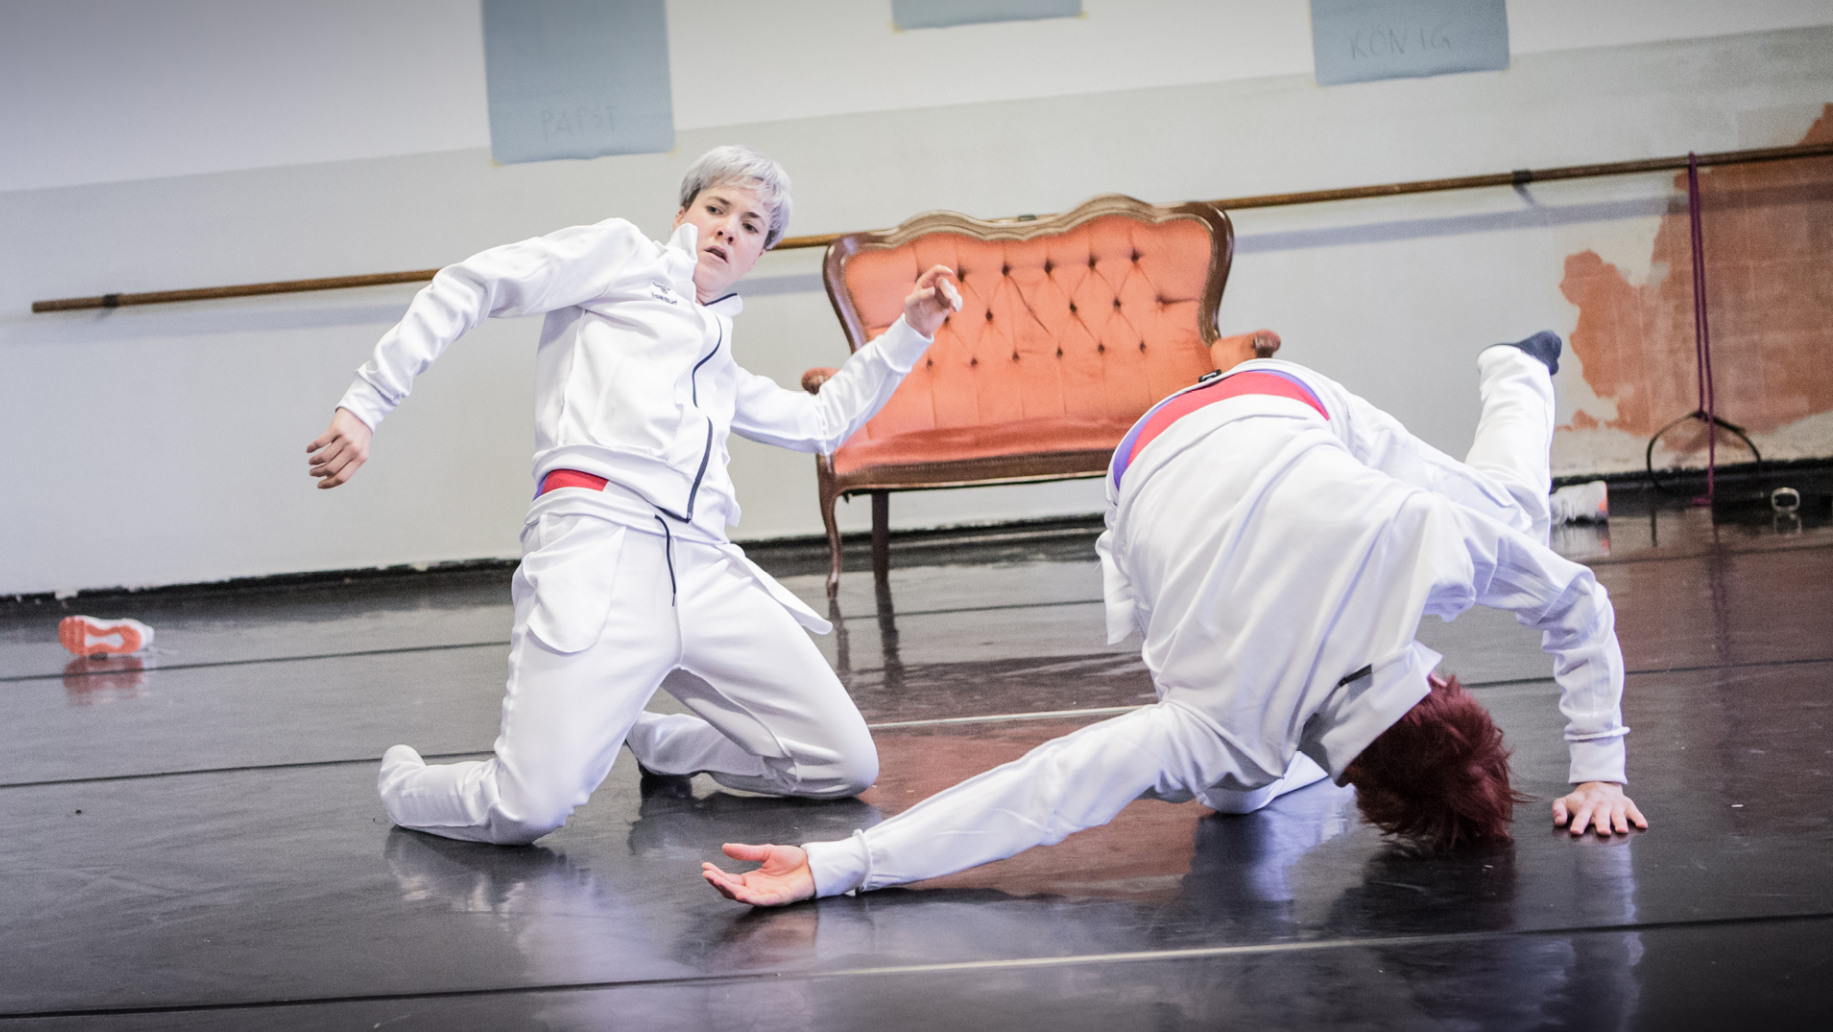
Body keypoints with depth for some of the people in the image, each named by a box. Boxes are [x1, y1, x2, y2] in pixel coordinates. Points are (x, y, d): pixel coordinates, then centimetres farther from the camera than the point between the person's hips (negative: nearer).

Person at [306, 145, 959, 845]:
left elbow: (822, 423, 43)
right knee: (530, 811, -21)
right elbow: (471, 285, 6)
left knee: (847, 768, -2)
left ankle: (656, 742, 22)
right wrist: (366, 404, -5)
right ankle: (404, 782, 15)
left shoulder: (719, 366, 35)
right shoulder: (621, 254, 17)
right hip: (601, 544, -7)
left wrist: (910, 334, 37)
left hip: (704, 569, 7)